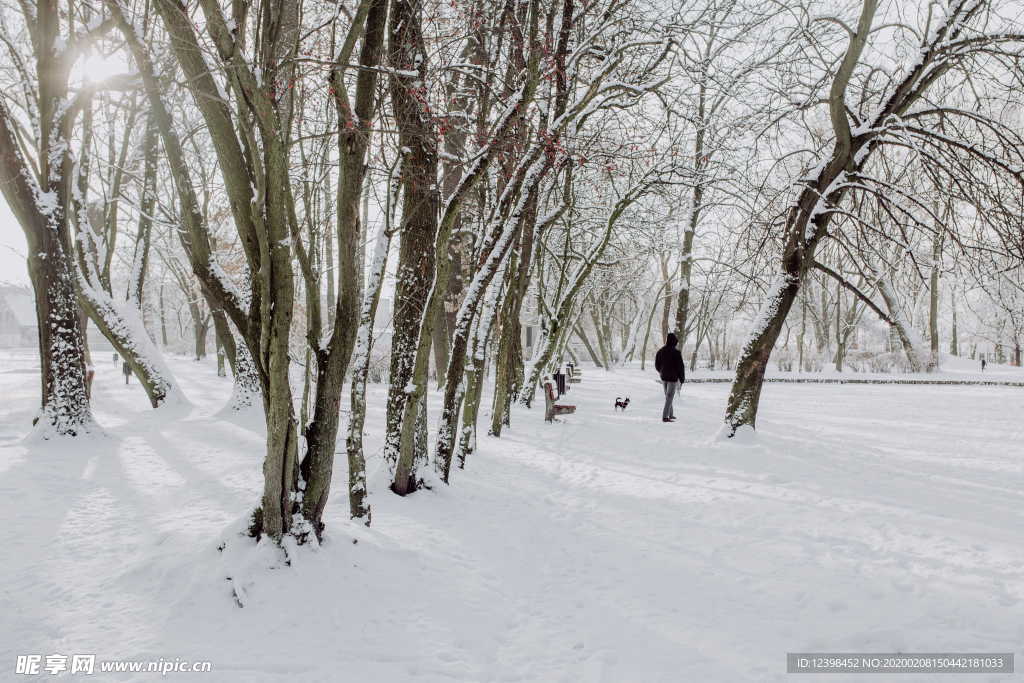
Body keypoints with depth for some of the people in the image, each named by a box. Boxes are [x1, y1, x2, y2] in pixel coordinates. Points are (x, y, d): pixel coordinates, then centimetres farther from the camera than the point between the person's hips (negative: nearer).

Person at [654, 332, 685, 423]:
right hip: (673, 378, -6)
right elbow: (680, 367, -15)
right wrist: (682, 379, -3)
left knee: (668, 396, 19)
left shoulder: (660, 351, 0)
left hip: (663, 377, 6)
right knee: (669, 397, -2)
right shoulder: (676, 353, -17)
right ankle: (665, 417, -4)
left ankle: (670, 414, 27)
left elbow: (657, 365, 9)